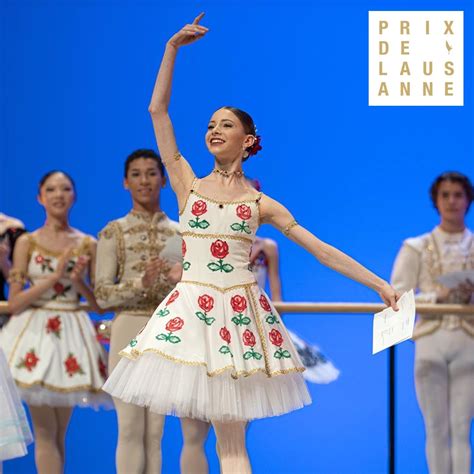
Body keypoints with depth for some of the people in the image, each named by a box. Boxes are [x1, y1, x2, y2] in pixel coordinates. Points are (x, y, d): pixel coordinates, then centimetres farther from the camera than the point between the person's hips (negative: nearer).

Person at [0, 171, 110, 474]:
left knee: (58, 433, 6)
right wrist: (54, 277, -12)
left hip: (72, 334, 2)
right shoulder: (27, 242, 2)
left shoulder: (88, 244, 6)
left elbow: (100, 304, 7)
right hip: (36, 332, -2)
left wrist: (79, 283, -11)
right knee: (45, 432, -5)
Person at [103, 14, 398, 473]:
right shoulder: (188, 185, 9)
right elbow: (158, 110, 5)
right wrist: (173, 47, 2)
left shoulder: (261, 203, 8)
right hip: (191, 307, 0)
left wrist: (380, 285, 3)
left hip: (239, 310, 0)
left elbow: (320, 249, 7)